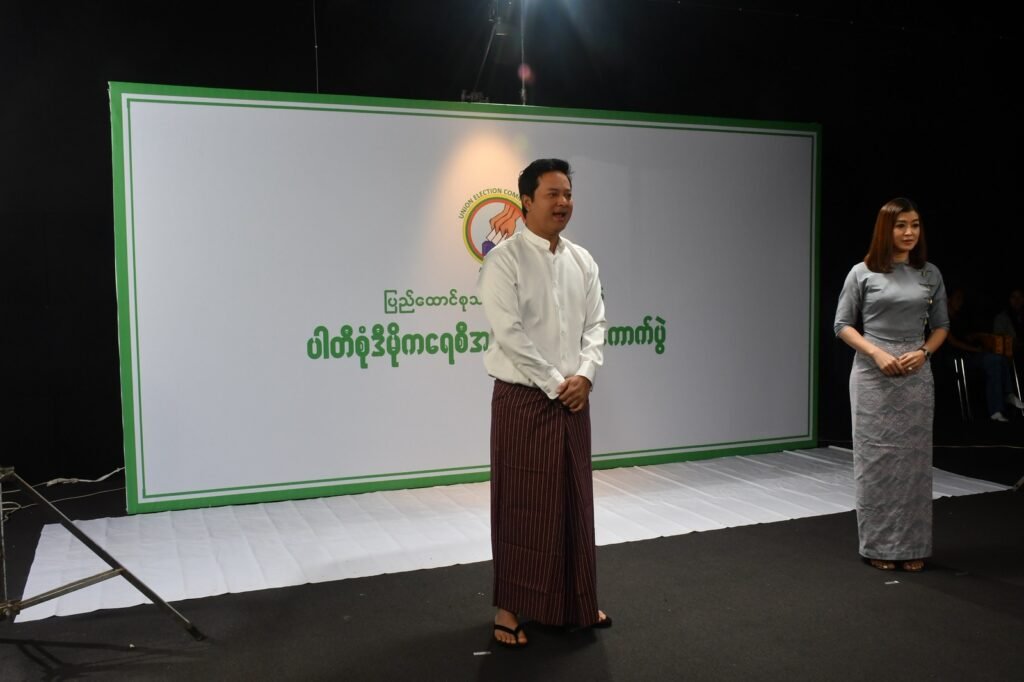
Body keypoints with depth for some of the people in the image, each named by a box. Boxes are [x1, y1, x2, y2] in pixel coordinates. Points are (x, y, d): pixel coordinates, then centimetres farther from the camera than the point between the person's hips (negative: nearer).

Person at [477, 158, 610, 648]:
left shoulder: (582, 261, 9)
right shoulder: (504, 260, -10)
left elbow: (596, 323, 8)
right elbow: (510, 333, -16)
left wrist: (584, 376, -8)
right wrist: (555, 383, -15)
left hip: (573, 398, 6)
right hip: (522, 400, -6)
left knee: (574, 502, 13)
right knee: (522, 507, 2)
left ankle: (576, 602, 28)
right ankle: (510, 608, 15)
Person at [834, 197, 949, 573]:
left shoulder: (930, 274, 7)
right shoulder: (862, 273, -2)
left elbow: (940, 326, 12)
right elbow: (843, 325, 0)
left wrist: (923, 352, -7)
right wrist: (877, 353, -12)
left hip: (917, 376, 3)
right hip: (873, 376, -2)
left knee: (914, 458, 6)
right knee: (876, 459, 3)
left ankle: (912, 546, 17)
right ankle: (878, 545, 13)